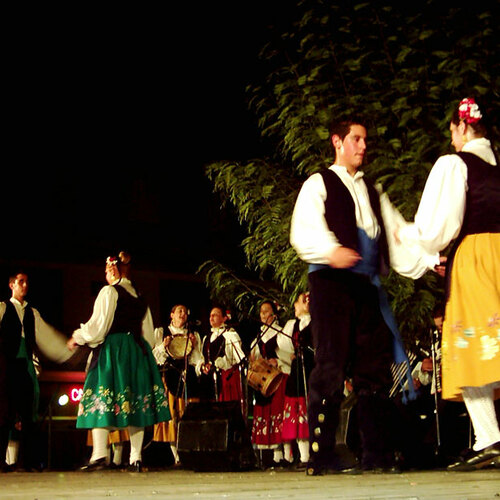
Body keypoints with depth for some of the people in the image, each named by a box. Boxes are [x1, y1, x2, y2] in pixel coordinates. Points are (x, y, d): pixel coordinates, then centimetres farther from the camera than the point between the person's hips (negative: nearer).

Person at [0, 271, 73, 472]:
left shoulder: (32, 313, 20)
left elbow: (47, 337, 22)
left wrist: (68, 351, 18)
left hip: (26, 363, 4)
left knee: (29, 412, 1)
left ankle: (31, 461, 2)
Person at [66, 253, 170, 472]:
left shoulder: (109, 292, -4)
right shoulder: (140, 297, 15)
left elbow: (98, 326, -9)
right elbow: (148, 334, 17)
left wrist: (77, 338, 6)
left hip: (112, 349, -6)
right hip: (138, 352, 6)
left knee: (102, 398, -6)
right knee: (135, 399, 5)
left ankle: (99, 455, -16)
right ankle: (136, 458, 0)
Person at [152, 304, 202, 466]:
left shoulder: (194, 335, 17)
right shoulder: (161, 332, 14)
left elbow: (198, 360, 11)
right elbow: (154, 357, 7)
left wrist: (193, 347, -5)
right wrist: (163, 346, -9)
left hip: (188, 378, 1)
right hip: (169, 378, -1)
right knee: (171, 415, -8)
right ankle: (177, 457, -6)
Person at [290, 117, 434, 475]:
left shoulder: (373, 192, 27)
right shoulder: (318, 185, 8)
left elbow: (397, 236, 20)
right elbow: (304, 231, -8)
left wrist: (429, 260, 5)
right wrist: (331, 250, -28)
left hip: (368, 285, 6)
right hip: (331, 281, -5)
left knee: (375, 367, 2)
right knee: (331, 366, -11)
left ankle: (377, 453, 6)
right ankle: (321, 456, -8)